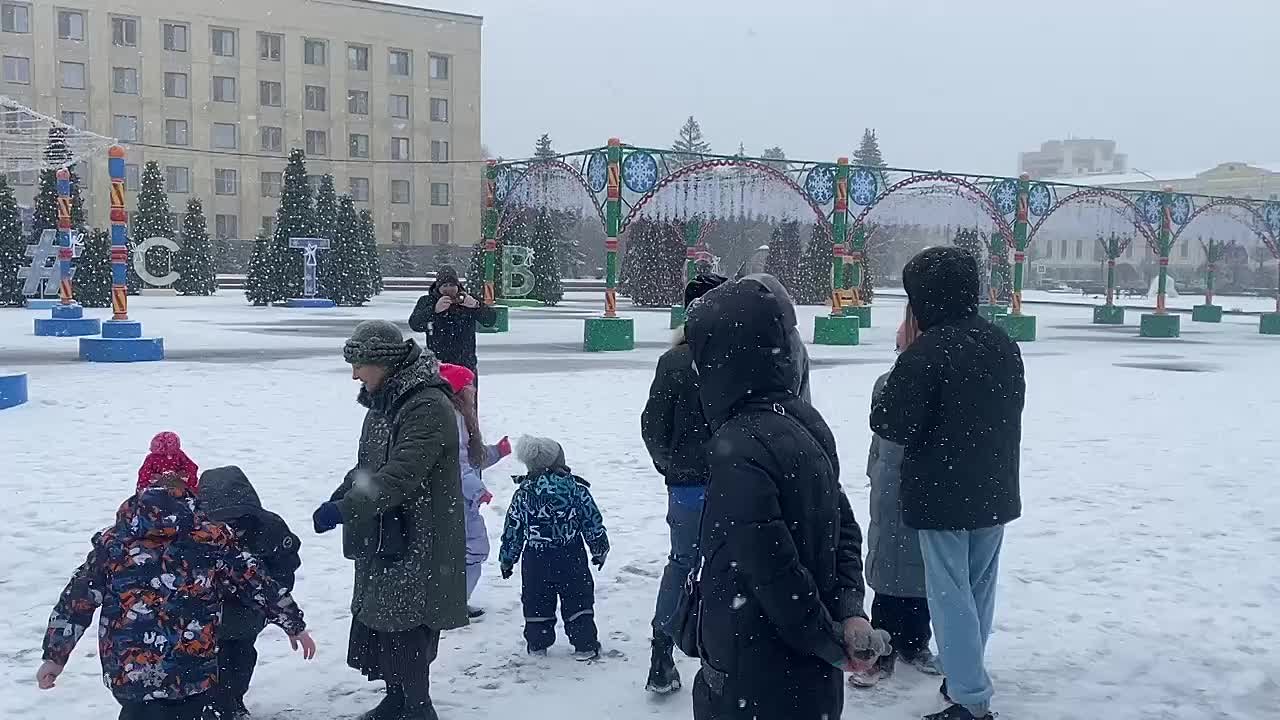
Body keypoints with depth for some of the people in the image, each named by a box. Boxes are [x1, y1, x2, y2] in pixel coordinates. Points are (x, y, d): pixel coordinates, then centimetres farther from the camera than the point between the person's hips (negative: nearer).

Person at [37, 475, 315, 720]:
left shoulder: (114, 541, 5)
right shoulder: (212, 539, 1)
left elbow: (76, 601, 8)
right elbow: (258, 586, 7)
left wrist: (54, 656, 17)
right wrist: (295, 626, 18)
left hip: (126, 674, 1)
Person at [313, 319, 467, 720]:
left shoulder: (428, 407, -21)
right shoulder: (384, 402, 11)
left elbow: (401, 475, -28)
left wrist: (343, 509, -31)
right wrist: (342, 493, 3)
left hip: (416, 545, -10)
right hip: (382, 538, 10)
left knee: (404, 630, -7)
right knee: (375, 619, 16)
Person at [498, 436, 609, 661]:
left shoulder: (523, 493, -3)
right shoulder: (577, 489, -6)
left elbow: (512, 530, 2)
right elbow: (594, 523, -1)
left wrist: (506, 559, 13)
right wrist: (600, 550, 13)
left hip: (535, 560, 1)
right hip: (571, 558, -1)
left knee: (536, 602, 14)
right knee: (578, 600, 9)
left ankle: (537, 644, 20)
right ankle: (585, 645, 10)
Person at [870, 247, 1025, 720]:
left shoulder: (928, 350, -20)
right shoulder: (1003, 345, 6)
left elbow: (892, 423, -20)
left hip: (944, 496, -7)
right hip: (995, 492, 8)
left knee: (952, 595, 1)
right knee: (980, 589, 18)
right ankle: (967, 675, 32)